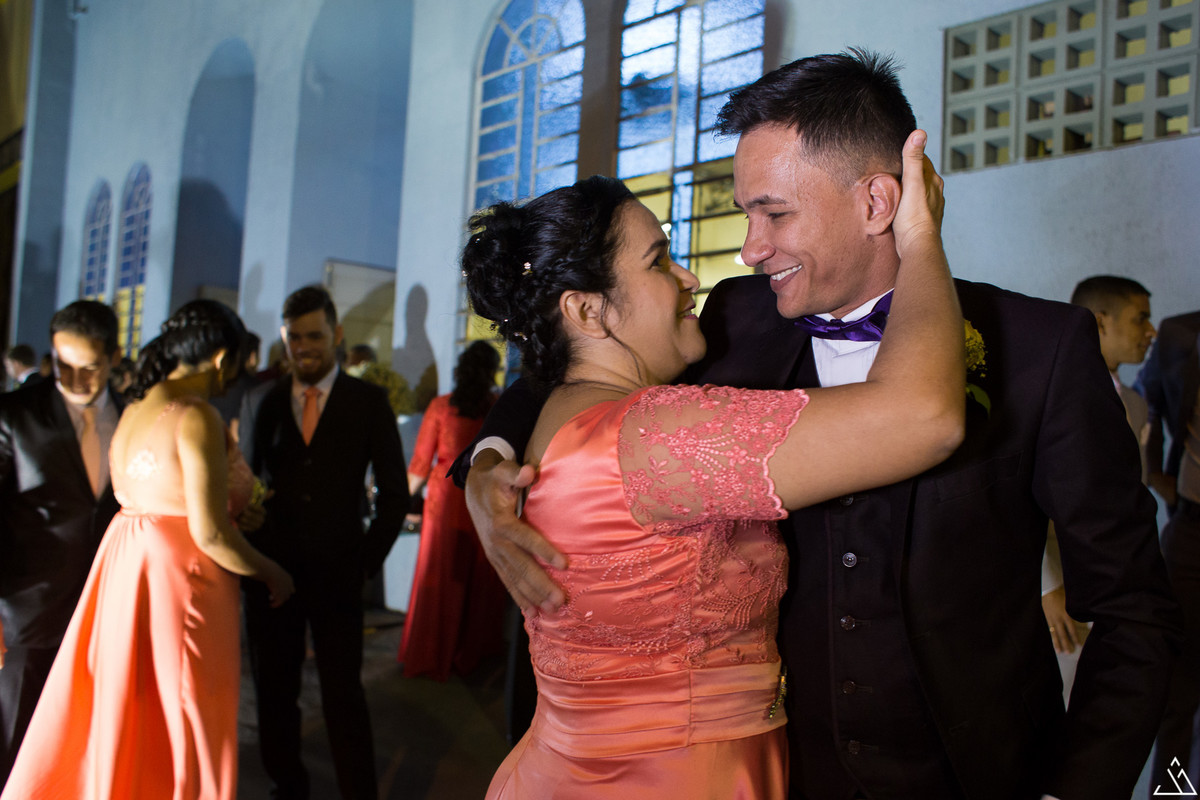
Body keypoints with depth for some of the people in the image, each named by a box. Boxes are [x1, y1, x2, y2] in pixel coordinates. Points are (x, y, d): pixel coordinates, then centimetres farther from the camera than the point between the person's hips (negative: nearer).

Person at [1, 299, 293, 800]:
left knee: (120, 716, 19)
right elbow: (210, 535, -21)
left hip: (122, 568, 9)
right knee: (176, 726, 6)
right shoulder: (197, 417, -17)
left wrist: (234, 509, 17)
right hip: (181, 577, -8)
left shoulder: (135, 407, 9)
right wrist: (271, 574, -7)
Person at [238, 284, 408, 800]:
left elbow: (394, 491, 3)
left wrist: (368, 560, -3)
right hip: (270, 570, 3)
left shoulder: (368, 402, 1)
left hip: (336, 575, -3)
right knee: (273, 693, 11)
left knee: (344, 696, 0)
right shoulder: (259, 401, 8)